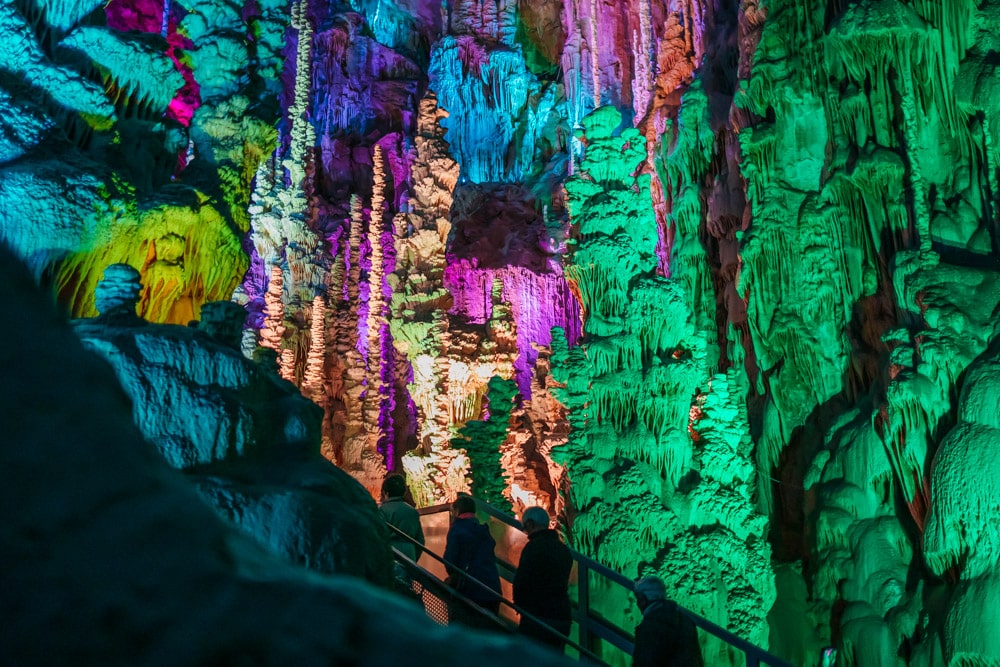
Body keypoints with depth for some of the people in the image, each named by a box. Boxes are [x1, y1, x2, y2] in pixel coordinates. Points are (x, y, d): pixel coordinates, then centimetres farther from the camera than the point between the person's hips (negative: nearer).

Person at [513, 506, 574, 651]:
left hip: (538, 617, -8)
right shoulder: (564, 549, 15)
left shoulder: (534, 546, -11)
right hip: (562, 617, 8)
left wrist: (518, 603, 4)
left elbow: (521, 580, -15)